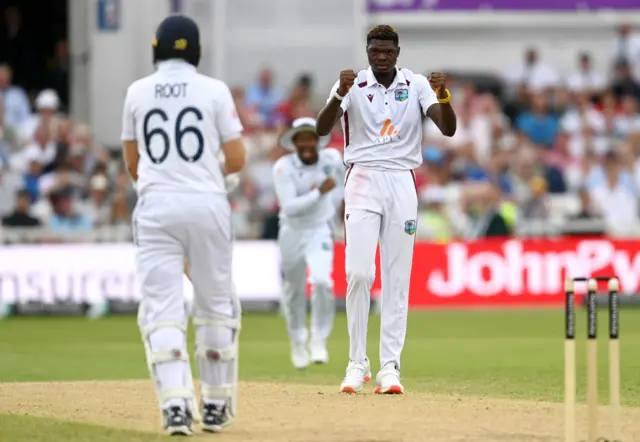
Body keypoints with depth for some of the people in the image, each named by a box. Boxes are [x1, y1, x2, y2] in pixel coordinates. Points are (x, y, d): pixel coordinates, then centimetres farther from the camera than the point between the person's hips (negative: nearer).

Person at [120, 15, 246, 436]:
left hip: (156, 208, 0)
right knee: (216, 305, 13)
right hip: (207, 204, 0)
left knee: (162, 307, -3)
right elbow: (237, 158, -1)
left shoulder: (137, 92, 6)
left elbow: (132, 163, 14)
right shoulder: (214, 90, 1)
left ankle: (176, 403, -20)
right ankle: (217, 405, 16)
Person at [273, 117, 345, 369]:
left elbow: (340, 181, 16)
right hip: (292, 233, 0)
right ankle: (298, 343, 34)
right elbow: (289, 207, -26)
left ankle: (319, 342, -10)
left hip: (320, 231, 0)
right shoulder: (284, 167, -17)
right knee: (294, 292, 11)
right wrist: (319, 193, -32)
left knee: (322, 282, -23)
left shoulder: (332, 159, -8)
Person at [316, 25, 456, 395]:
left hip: (402, 184, 2)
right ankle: (357, 363, -2)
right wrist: (339, 94, -33)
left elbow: (449, 129, -9)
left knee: (398, 278, 1)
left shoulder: (417, 85, 2)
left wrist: (444, 97, -29)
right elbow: (322, 129, -15)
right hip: (363, 181, -1)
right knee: (359, 272, -12)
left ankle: (390, 367, 2)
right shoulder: (354, 85, -1)